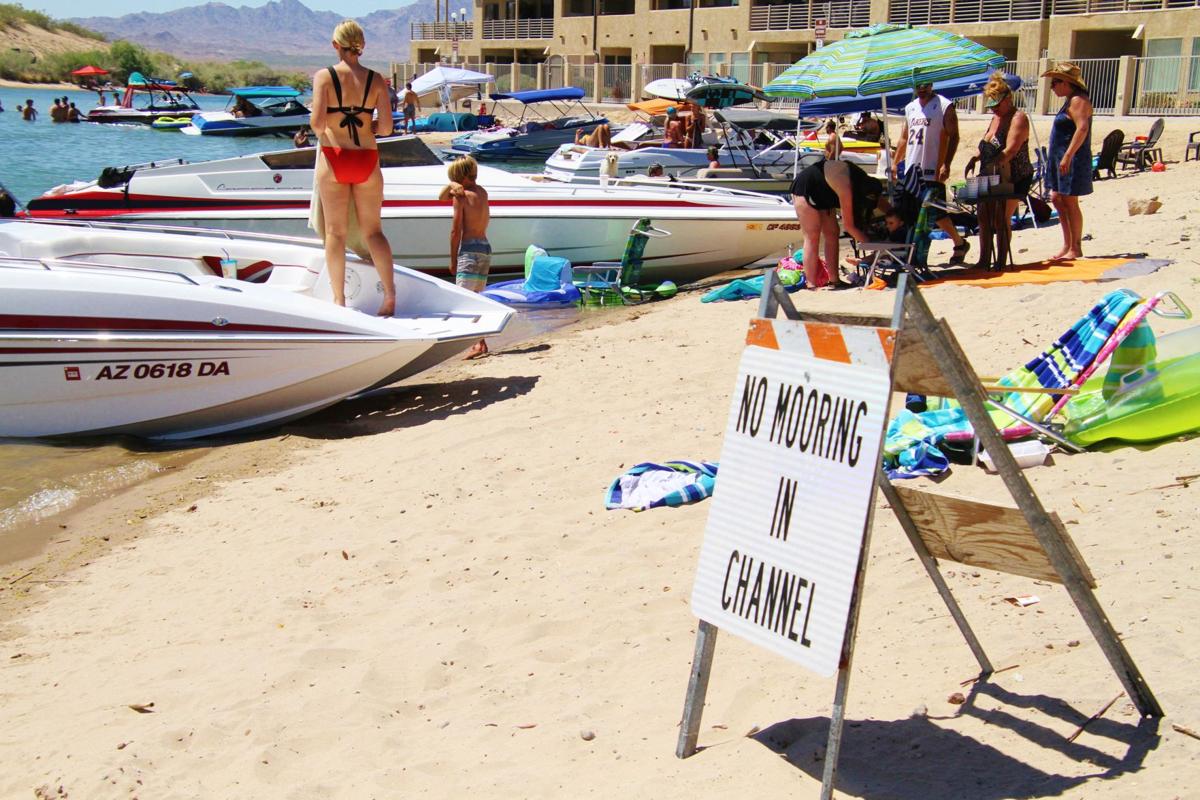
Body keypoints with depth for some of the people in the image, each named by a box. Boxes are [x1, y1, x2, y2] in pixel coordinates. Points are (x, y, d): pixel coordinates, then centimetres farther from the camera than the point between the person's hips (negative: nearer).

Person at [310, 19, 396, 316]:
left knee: (335, 232, 7)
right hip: (367, 159, 2)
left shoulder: (324, 76, -7)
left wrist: (321, 133, 6)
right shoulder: (375, 79, -1)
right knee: (373, 231, 11)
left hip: (334, 158, -2)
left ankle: (339, 300, 7)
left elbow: (317, 122, -16)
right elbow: (386, 126, -4)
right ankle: (390, 294, 2)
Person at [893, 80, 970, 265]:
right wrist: (895, 162, 15)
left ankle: (960, 243, 15)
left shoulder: (944, 106, -3)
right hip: (911, 170, 6)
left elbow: (953, 137, -8)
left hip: (932, 171, -6)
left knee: (937, 214, -6)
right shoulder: (910, 108, 16)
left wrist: (946, 164, -18)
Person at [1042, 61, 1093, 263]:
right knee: (1057, 198, 12)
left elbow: (1082, 129, -26)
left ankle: (1075, 248, 0)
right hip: (1062, 158, 11)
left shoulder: (1078, 100, -15)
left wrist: (1068, 156, -30)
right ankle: (1067, 245, 18)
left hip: (1072, 160, -11)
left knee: (1070, 201, -6)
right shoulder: (1070, 101, 17)